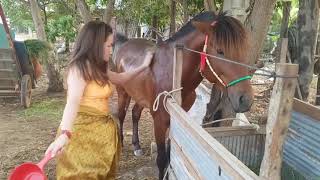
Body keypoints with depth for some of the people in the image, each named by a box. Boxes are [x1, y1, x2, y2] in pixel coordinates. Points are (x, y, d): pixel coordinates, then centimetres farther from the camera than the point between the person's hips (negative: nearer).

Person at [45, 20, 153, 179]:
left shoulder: (98, 68, 11)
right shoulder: (79, 68, -16)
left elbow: (120, 79, 26)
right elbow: (72, 102, -30)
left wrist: (143, 66, 22)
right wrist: (65, 134, -43)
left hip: (100, 128, 9)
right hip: (83, 130, -9)